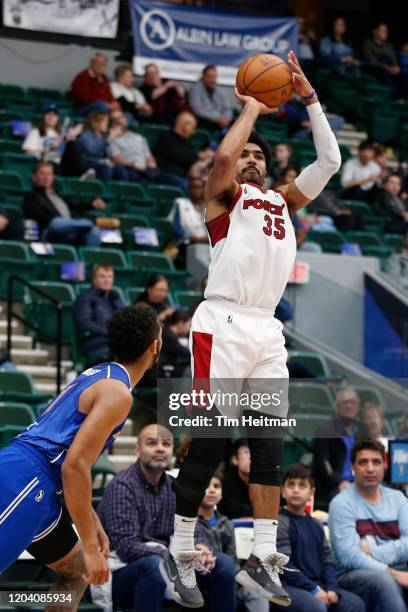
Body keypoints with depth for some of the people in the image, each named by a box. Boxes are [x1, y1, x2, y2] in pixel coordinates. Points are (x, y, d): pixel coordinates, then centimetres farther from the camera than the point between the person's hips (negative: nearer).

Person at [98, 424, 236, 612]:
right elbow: (126, 547, -24)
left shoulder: (174, 488, 8)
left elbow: (192, 530, 9)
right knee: (154, 564, -37)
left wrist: (201, 548, -16)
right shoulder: (122, 486, -15)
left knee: (223, 563, -4)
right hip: (122, 572, -7)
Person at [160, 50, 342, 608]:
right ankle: (179, 556, 2)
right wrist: (251, 109, 0)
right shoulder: (223, 194, 7)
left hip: (268, 331, 6)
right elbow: (223, 154, -15)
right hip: (223, 325, -6)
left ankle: (261, 560, 1)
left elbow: (329, 161, 17)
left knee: (269, 446, 0)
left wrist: (309, 96, 14)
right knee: (207, 444, -6)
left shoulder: (282, 201, 23)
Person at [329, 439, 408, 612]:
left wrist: (373, 552, -12)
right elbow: (349, 556, -13)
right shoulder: (342, 503, -1)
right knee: (383, 580, -38)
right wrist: (393, 573, -20)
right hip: (355, 575, -4)